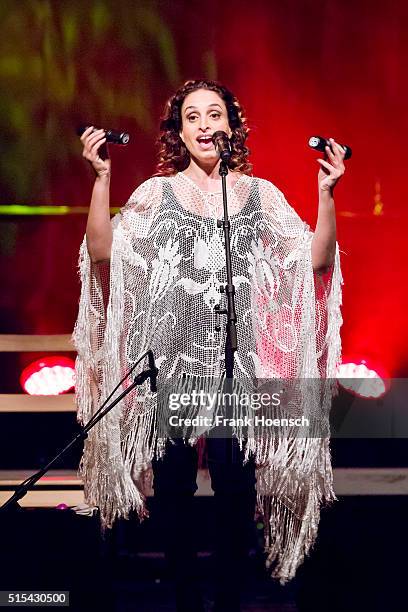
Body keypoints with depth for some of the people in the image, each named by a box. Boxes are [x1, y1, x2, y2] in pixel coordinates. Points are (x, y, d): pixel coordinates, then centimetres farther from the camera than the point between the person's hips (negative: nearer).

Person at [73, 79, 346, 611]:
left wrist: (326, 193, -8)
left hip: (237, 361, 0)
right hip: (170, 357, 0)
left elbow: (317, 260, 3)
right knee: (174, 484, 3)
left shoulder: (261, 193, 10)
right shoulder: (156, 193, 8)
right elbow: (102, 252, -3)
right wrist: (102, 178, -10)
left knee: (236, 487, -3)